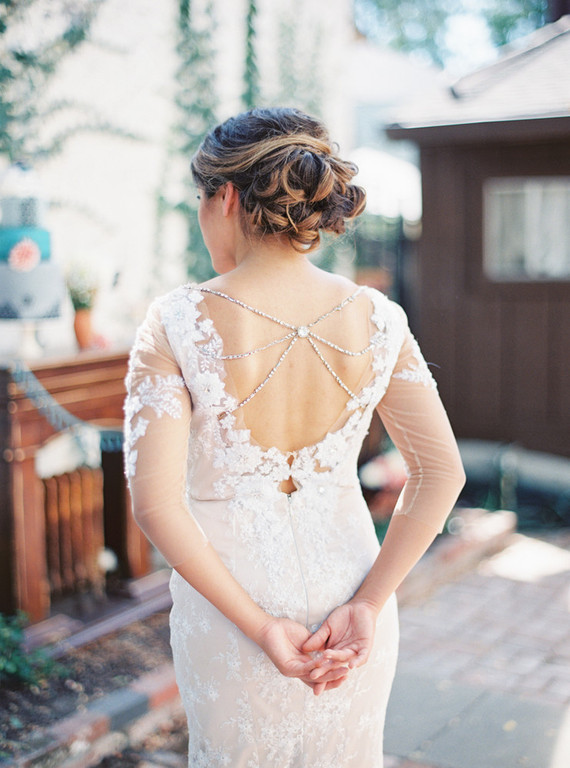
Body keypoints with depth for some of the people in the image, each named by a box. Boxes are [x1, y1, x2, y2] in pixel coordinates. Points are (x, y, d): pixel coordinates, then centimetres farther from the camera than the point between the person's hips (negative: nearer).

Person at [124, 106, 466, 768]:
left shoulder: (176, 325, -19)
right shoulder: (374, 320, -10)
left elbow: (155, 501, -24)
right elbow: (441, 473, -11)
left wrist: (257, 626, -17)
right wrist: (366, 604, -10)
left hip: (228, 615, -2)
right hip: (350, 597, 3)